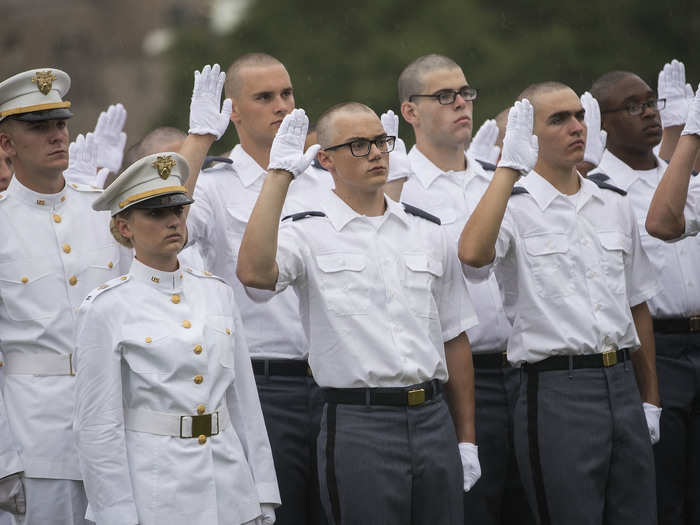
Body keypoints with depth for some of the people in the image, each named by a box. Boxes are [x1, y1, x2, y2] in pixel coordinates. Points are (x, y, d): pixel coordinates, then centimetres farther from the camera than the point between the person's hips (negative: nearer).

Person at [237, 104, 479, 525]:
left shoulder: (428, 233, 13)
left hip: (433, 419, 5)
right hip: (359, 425, -4)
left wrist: (466, 439, 13)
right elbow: (254, 272, -24)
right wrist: (280, 174, -21)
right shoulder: (308, 233, -2)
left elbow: (455, 338, 16)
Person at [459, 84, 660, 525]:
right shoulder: (515, 207, -4)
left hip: (622, 386, 6)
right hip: (557, 393, -5)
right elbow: (473, 254, -28)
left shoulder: (615, 205, 13)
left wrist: (650, 399, 16)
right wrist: (510, 167, -25)